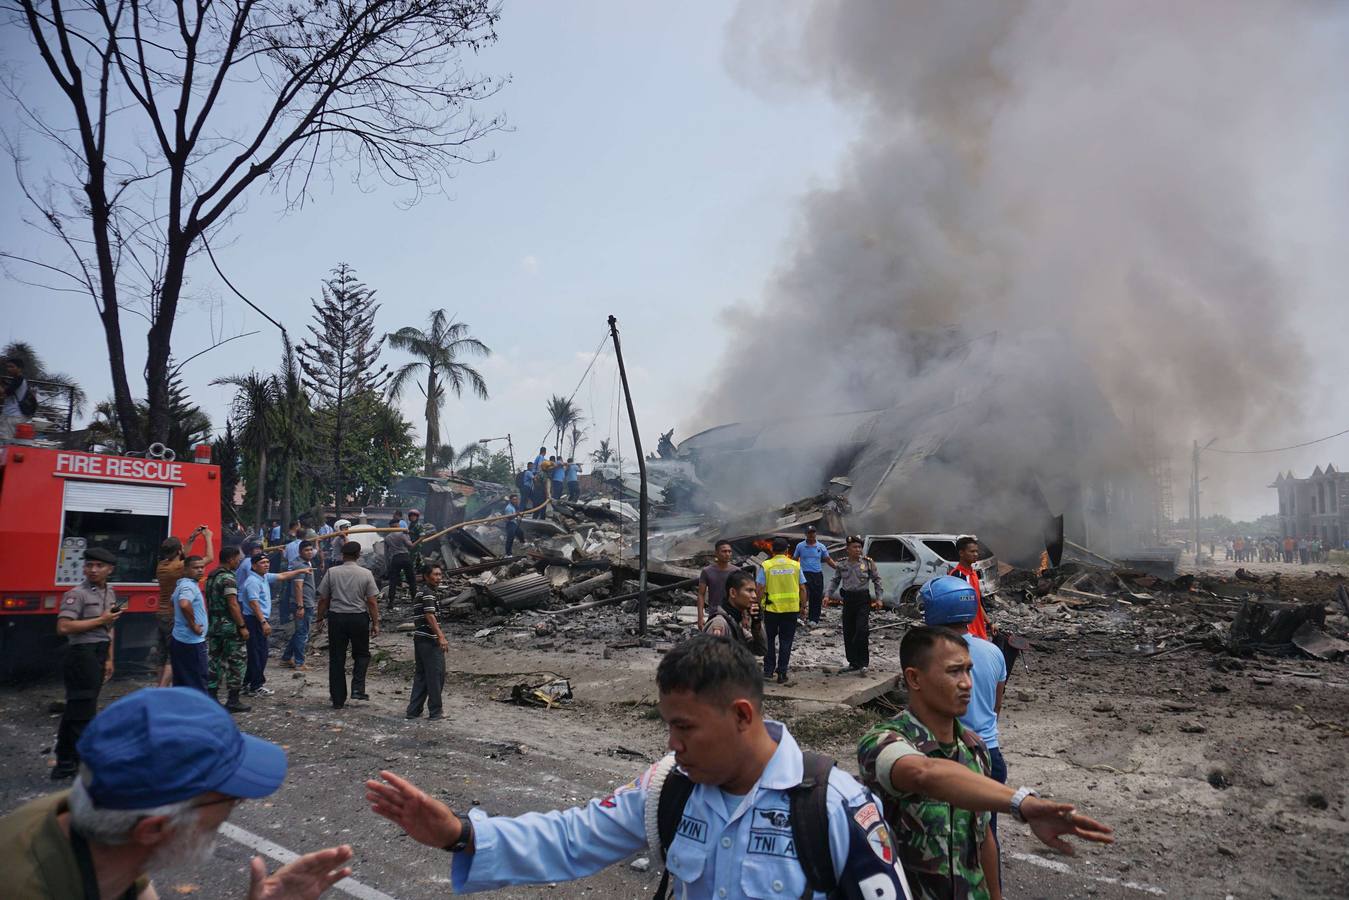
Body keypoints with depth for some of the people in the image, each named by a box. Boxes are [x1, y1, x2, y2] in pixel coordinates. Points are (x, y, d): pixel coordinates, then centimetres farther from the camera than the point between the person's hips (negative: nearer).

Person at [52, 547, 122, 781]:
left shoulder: (110, 593, 13)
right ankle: (87, 767, 5)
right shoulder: (77, 594, -12)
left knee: (75, 711, 16)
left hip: (98, 656, 8)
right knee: (83, 713, -2)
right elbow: (63, 627, -22)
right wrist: (100, 620, -16)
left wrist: (109, 660, 18)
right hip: (82, 656, -8)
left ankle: (65, 765, 25)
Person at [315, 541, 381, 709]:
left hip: (337, 618, 1)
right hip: (359, 618, -1)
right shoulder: (366, 574, -5)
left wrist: (320, 618, 15)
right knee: (362, 654, 17)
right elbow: (372, 602, -5)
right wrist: (375, 623, 2)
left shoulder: (331, 572, -2)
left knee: (336, 659, 8)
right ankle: (358, 688, 1)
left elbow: (323, 599, 2)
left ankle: (338, 699, 13)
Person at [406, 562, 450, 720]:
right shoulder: (428, 592, -14)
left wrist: (441, 635, 30)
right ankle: (435, 711, 4)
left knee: (421, 675, 13)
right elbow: (430, 616, -24)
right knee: (436, 675, -2)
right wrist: (441, 637, -30)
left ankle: (413, 710, 15)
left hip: (421, 639, 10)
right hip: (429, 640, -10)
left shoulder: (433, 592, 17)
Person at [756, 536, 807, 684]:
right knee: (786, 642, 9)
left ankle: (768, 670, 17)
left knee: (769, 640, 16)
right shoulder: (795, 565, 1)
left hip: (771, 609, -1)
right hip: (791, 609, 1)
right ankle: (782, 673, 8)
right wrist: (803, 607, 10)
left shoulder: (765, 565, -5)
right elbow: (802, 589, 2)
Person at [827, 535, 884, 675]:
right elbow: (835, 581, 13)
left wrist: (879, 598, 0)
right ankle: (853, 662, 21)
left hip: (863, 599, -3)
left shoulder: (868, 563, -2)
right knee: (848, 632, 7)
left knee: (862, 631, -13)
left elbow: (877, 580, 5)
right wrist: (829, 595, 4)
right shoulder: (842, 565, 4)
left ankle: (863, 663, -5)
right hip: (848, 599, 3)